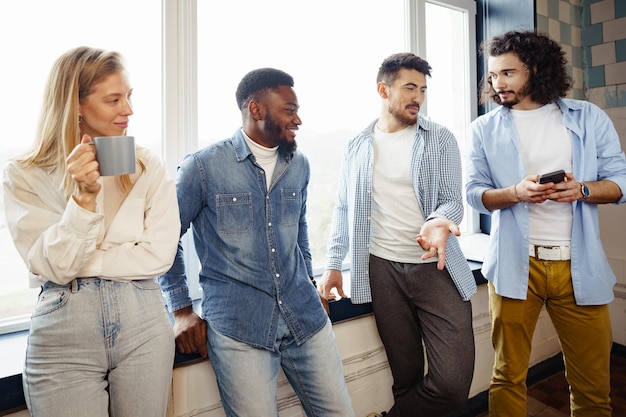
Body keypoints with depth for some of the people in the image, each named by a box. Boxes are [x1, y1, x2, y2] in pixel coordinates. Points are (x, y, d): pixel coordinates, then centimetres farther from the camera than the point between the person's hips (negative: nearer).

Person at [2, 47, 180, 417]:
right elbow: (54, 267, -9)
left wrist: (83, 262, -9)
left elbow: (159, 255, -6)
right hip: (63, 331, 0)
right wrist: (83, 197, -20)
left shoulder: (149, 167, 0)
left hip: (144, 323, 1)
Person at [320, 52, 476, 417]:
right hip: (383, 269, 1)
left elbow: (452, 200, -1)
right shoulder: (357, 147, 9)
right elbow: (344, 209, 11)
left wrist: (438, 222, -24)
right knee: (406, 376, 9)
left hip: (437, 266, 0)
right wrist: (333, 265, 5)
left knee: (454, 382, -4)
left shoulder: (441, 140, 4)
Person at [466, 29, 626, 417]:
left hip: (579, 265, 1)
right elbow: (475, 192, 1)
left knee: (593, 383, 12)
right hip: (515, 264, -1)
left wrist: (581, 189, -14)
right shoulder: (485, 128, 6)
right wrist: (516, 193, -18)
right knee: (508, 377, 8)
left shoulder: (589, 117, 7)